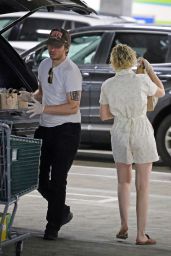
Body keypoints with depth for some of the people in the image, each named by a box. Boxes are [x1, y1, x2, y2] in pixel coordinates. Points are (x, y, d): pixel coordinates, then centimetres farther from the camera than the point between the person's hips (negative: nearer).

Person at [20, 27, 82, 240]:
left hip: (66, 129, -8)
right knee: (38, 175, 10)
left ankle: (53, 226, 5)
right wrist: (31, 96, 0)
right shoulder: (44, 65, 8)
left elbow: (73, 107, -19)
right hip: (45, 127, 8)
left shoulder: (71, 71, -16)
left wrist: (43, 108, -26)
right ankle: (62, 212, 30)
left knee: (58, 179, -4)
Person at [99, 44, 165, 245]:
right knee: (142, 186, 4)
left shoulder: (107, 85, -3)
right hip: (141, 132, -3)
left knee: (123, 182, 22)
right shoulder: (142, 81, -11)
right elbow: (161, 92, 9)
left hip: (120, 133, 3)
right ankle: (141, 234, 4)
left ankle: (124, 225, 15)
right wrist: (149, 68, 16)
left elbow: (104, 115, 4)